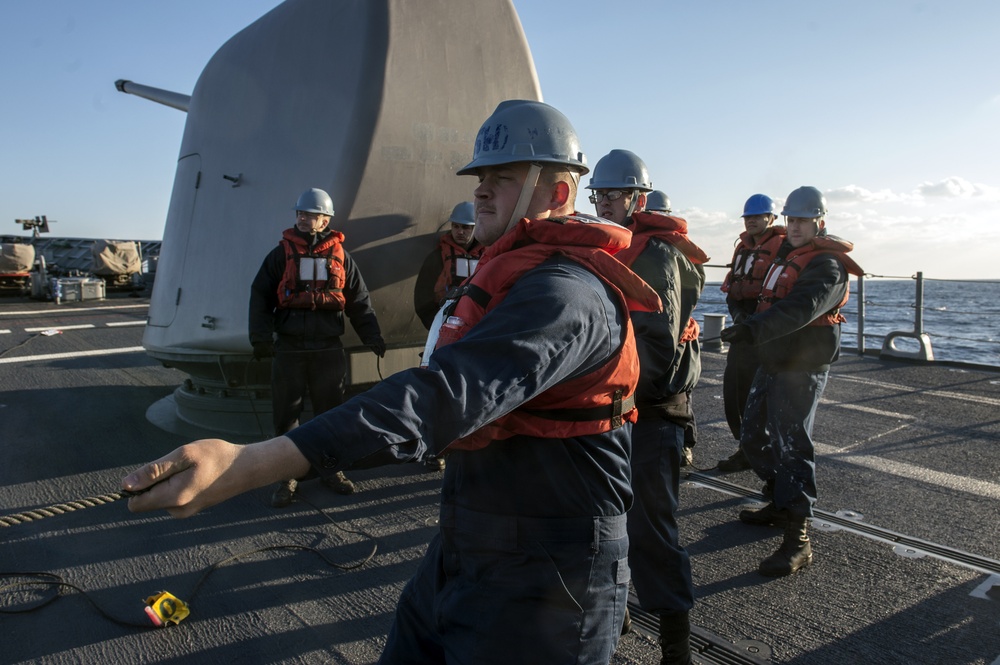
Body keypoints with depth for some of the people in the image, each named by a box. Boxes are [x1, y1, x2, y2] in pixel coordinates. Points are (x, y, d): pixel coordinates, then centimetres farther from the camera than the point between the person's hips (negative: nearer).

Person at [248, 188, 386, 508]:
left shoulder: (340, 256, 7)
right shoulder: (281, 254, 4)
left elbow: (359, 301, 9)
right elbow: (260, 297, 1)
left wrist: (372, 336, 2)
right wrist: (261, 336, -11)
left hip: (328, 349, 1)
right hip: (289, 349, -1)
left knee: (330, 410, 10)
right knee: (286, 414, 4)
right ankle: (287, 477, 16)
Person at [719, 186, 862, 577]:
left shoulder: (826, 265, -14)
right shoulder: (786, 253, 16)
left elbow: (800, 308, -32)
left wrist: (754, 328, -44)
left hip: (802, 368, -9)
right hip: (773, 363, 10)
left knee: (792, 445, -11)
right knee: (753, 439, 15)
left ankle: (797, 540, -7)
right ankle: (782, 504, 32)